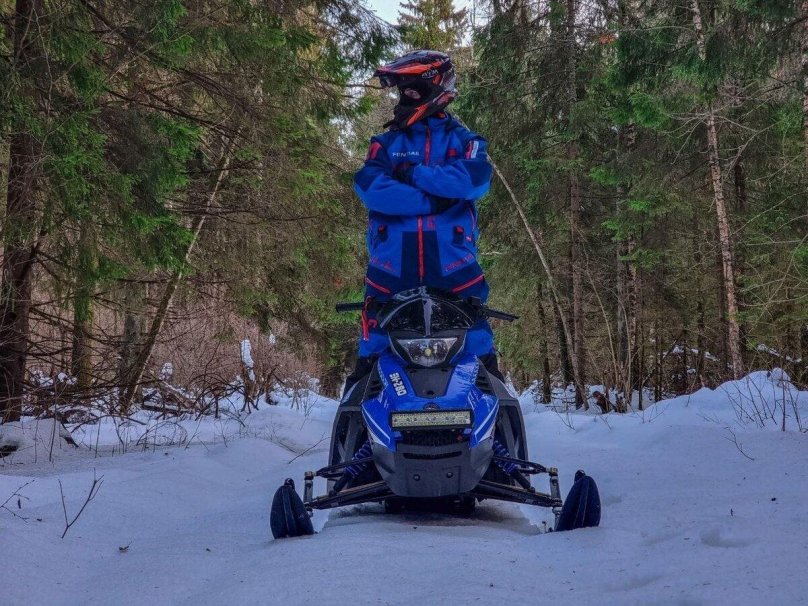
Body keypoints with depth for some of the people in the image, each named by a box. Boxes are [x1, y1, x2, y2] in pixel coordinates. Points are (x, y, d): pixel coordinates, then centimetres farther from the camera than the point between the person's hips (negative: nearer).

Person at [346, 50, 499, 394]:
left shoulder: (465, 141, 10)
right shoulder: (386, 142, 13)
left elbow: (473, 181, -12)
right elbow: (370, 188, -7)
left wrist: (412, 174, -9)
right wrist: (434, 200, -12)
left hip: (451, 261, -1)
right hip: (393, 260, 1)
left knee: (474, 325, 0)